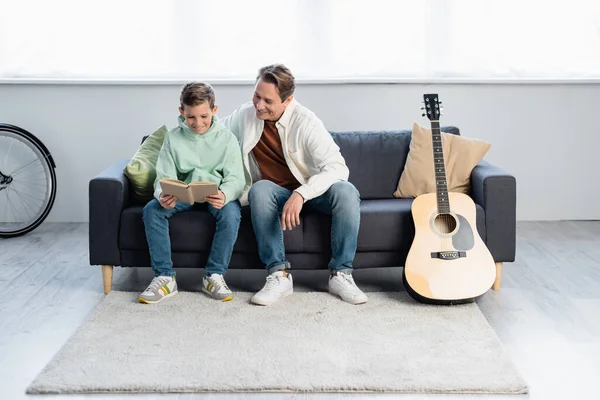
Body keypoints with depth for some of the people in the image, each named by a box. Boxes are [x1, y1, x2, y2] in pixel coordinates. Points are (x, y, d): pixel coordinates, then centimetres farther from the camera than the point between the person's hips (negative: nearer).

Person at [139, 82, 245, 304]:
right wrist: (162, 195, -33)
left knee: (231, 213, -35)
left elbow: (236, 178, -13)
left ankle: (214, 275, -20)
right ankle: (164, 277, -20)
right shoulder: (173, 137, -2)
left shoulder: (226, 138, -6)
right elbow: (164, 177, -7)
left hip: (217, 195, -2)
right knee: (151, 209, -25)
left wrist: (224, 195, -38)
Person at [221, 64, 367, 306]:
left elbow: (337, 167, -28)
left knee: (346, 192, -34)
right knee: (260, 190, -34)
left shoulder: (305, 122, -19)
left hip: (312, 191, -2)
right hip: (276, 193, 2)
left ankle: (340, 274, -22)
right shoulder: (245, 115, -5)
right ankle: (279, 275, -31)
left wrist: (301, 194, -42)